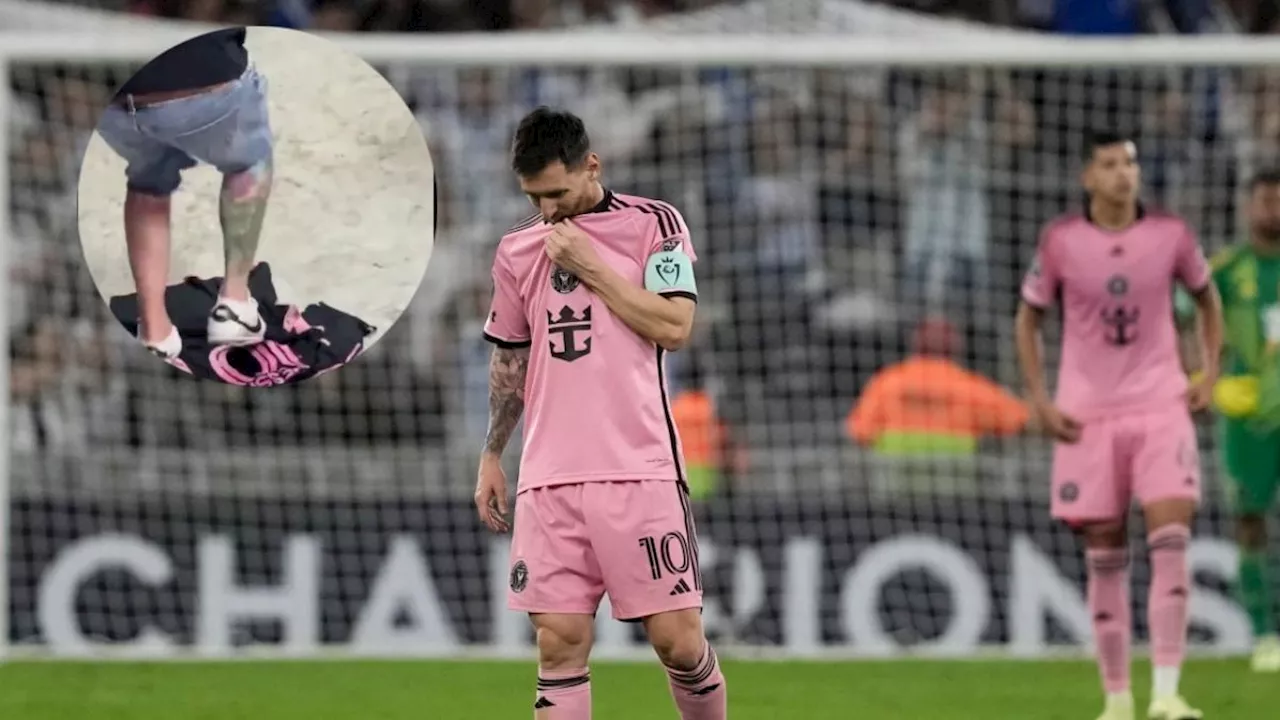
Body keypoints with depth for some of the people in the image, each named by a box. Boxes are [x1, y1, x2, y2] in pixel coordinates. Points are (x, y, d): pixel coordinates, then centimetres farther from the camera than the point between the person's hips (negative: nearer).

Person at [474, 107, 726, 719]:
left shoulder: (652, 224, 3)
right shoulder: (517, 251, 14)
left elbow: (674, 326, -9)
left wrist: (589, 267, -8)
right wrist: (490, 457, 22)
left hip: (640, 471, -3)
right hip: (548, 479, 3)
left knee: (678, 639, -6)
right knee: (559, 644, -4)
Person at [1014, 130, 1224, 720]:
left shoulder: (1170, 235, -1)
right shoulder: (1060, 241, -3)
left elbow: (1207, 298, 17)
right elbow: (1028, 318, 9)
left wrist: (1209, 376, 8)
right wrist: (1040, 401, 0)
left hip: (1161, 407, 0)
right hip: (1088, 416, 0)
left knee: (1170, 541, -15)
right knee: (1104, 556, 2)